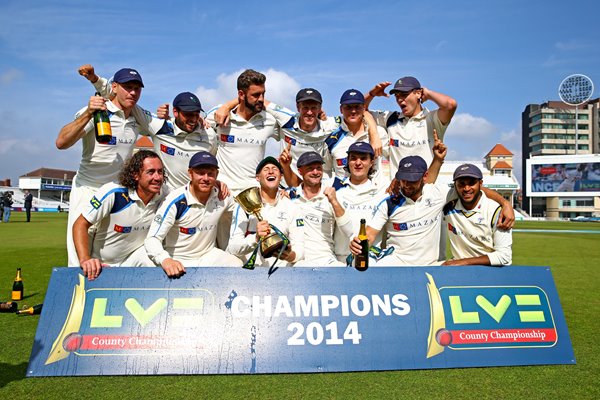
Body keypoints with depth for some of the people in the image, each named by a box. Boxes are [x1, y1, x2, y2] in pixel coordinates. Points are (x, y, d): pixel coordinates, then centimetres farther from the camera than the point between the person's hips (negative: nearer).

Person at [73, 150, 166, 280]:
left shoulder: (162, 200, -11)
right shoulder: (113, 193, -23)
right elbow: (80, 225, -18)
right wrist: (85, 260, -31)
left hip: (135, 257, 2)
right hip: (102, 264, -2)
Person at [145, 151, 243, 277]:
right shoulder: (175, 201, -20)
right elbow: (152, 239, -22)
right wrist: (165, 260, -44)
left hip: (209, 255, 4)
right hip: (179, 261, -3)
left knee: (240, 268, -18)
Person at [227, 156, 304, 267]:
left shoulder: (290, 207, 7)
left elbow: (299, 246, 3)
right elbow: (233, 247, -8)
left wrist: (291, 256, -21)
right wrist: (256, 238, -27)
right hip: (247, 265, -1)